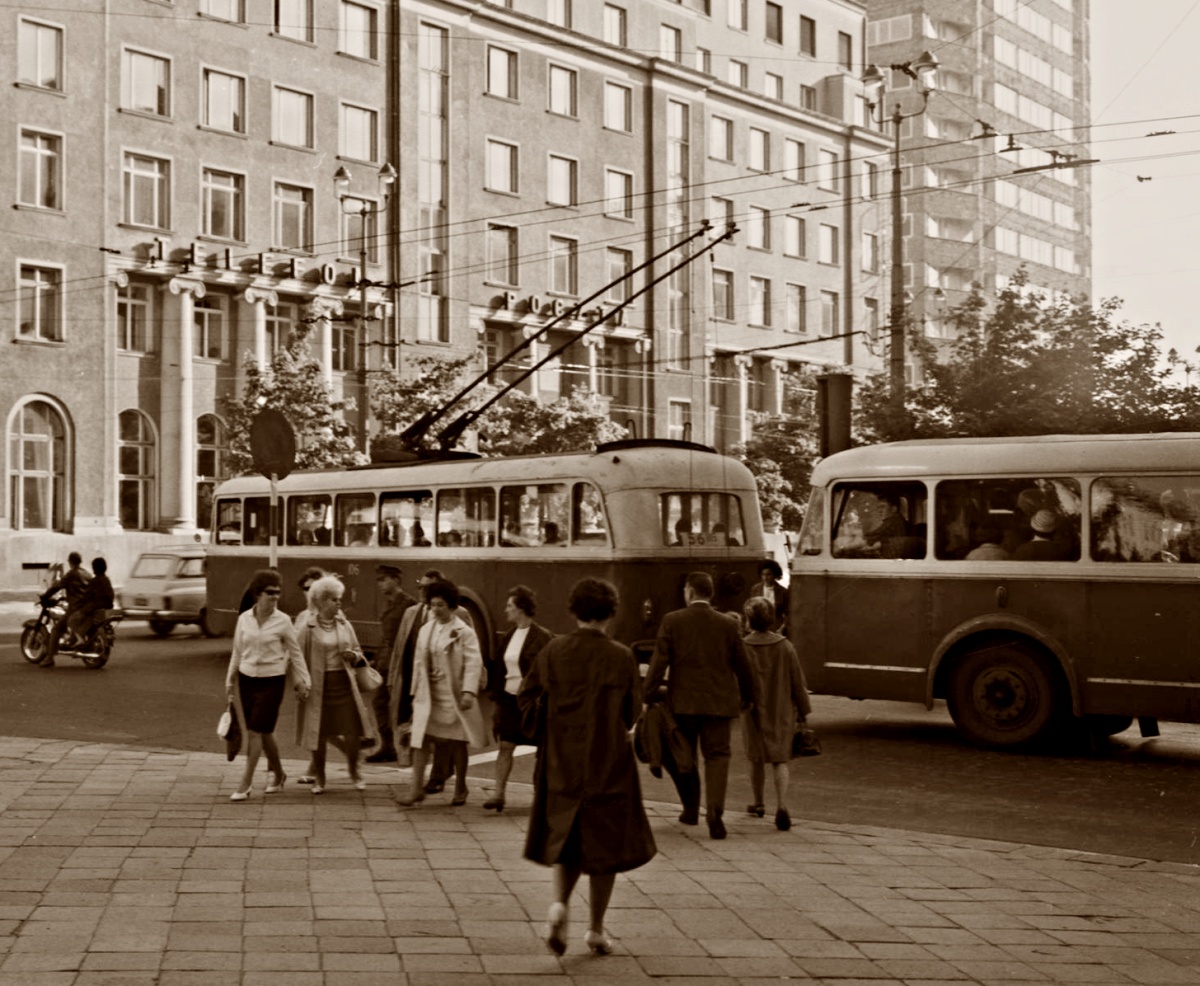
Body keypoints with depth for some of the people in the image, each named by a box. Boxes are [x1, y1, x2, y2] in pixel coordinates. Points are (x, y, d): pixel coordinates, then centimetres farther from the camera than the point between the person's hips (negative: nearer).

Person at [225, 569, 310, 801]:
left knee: (255, 731, -8)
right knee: (264, 731, 12)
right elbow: (237, 652, 12)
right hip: (247, 679, 4)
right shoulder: (244, 619, 0)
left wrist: (302, 681, 3)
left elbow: (295, 653, 2)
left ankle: (245, 785, -4)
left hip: (271, 681, -4)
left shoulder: (282, 621, -7)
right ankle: (278, 774, 32)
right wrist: (230, 681, 15)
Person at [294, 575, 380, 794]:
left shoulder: (345, 625, 6)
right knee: (320, 733, 6)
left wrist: (353, 656, -6)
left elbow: (358, 651, 16)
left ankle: (354, 773, 19)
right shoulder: (308, 628, -7)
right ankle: (319, 777, 22)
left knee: (352, 731, -1)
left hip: (345, 683, 3)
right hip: (319, 685, -3)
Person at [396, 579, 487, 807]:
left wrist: (469, 691, -25)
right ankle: (416, 788, -2)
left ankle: (460, 788, 23)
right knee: (421, 739, -4)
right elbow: (418, 663, 13)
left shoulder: (464, 632, -9)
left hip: (453, 695, -4)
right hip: (428, 695, 4)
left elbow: (473, 663, -15)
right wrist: (416, 692, 13)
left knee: (457, 742, 8)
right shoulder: (425, 631, 8)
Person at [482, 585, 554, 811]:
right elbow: (499, 670, 12)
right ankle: (499, 793, -1)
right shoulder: (508, 637, 9)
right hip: (509, 699, 6)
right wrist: (495, 700, 10)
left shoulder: (542, 637, -11)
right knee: (505, 746, 0)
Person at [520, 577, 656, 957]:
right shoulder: (621, 658, -10)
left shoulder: (553, 651, -5)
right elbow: (632, 713, -3)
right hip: (609, 763, -2)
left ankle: (559, 904, -5)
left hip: (562, 762, 2)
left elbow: (526, 697, 1)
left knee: (567, 838, 18)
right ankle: (596, 929, 14)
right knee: (604, 842, 10)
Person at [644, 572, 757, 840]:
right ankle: (715, 812, -12)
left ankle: (691, 808, 24)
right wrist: (748, 697, 21)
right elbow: (743, 666, 7)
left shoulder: (672, 621, -4)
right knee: (717, 756, 3)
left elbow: (658, 663, -8)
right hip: (719, 703, 1)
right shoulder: (728, 625, 1)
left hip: (683, 702, -1)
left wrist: (648, 697, -3)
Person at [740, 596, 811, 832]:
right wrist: (802, 711, 8)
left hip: (754, 713, -1)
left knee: (757, 759, 17)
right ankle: (782, 804, -15)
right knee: (780, 760, 4)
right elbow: (797, 682, -1)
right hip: (782, 712, 1)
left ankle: (758, 804, 31)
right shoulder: (785, 646, -5)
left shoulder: (742, 648, -11)